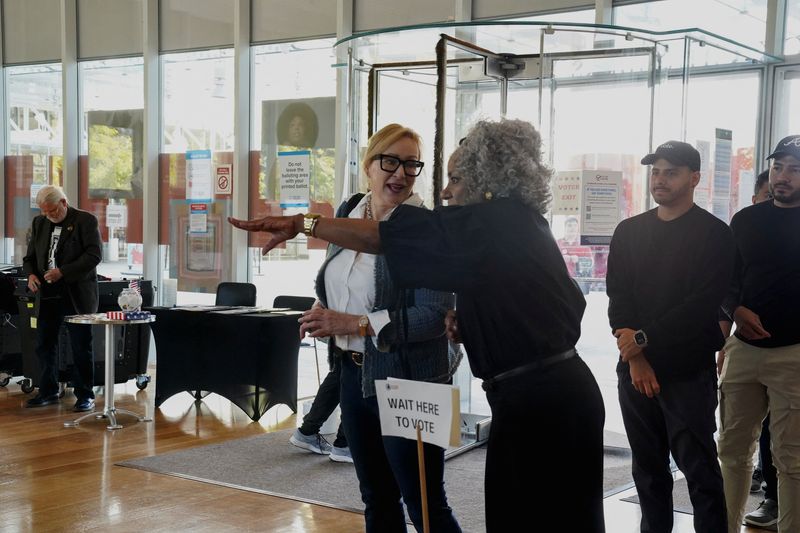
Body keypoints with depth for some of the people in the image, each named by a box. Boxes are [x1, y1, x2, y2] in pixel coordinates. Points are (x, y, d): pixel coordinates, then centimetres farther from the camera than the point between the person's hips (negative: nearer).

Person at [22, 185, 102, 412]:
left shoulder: (86, 221, -5)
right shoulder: (39, 223, 12)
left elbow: (94, 255, -13)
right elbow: (30, 256, 18)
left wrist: (63, 272, -20)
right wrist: (31, 274, -4)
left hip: (77, 296, -5)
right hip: (47, 295, 6)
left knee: (81, 348, 1)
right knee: (44, 346, 10)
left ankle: (85, 395, 10)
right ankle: (48, 391, 24)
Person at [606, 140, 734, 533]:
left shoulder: (714, 234, -2)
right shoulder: (629, 231, 12)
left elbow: (703, 305, -11)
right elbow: (617, 297, 5)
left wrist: (643, 339, -12)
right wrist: (634, 356, -7)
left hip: (689, 371, -4)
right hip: (634, 367, 5)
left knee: (699, 469, -3)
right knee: (648, 467, 11)